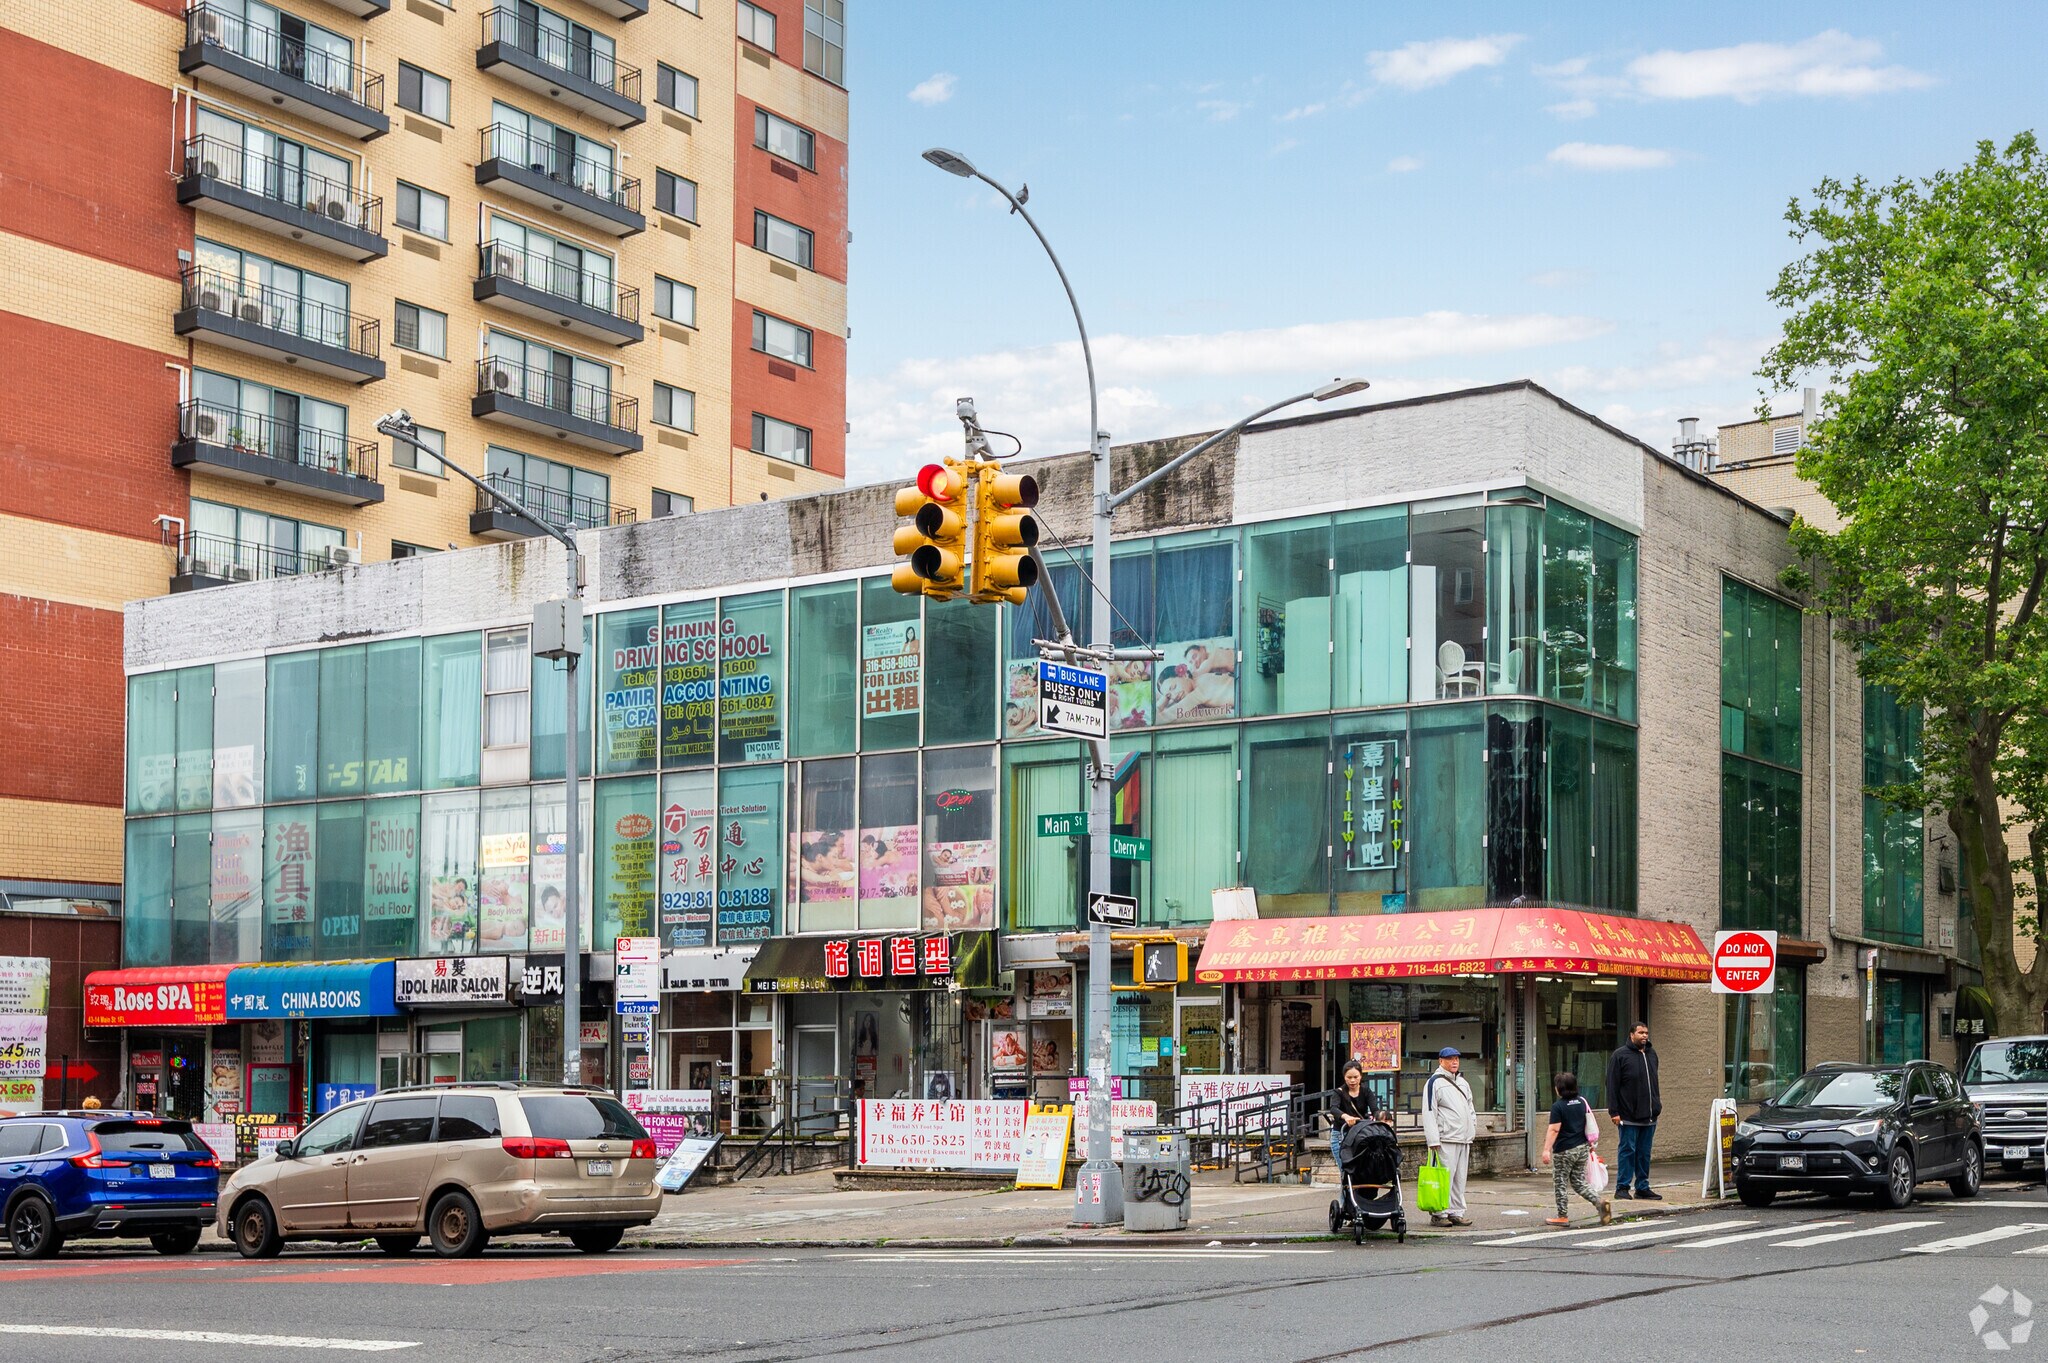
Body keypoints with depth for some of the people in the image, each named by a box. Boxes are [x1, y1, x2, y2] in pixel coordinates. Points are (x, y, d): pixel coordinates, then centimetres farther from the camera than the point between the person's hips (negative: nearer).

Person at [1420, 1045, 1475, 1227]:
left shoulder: (1462, 1082, 19)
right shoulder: (1434, 1082, -5)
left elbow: (1470, 1108, 27)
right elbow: (1429, 1113, -10)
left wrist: (1472, 1130, 17)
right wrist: (1433, 1140, -16)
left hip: (1464, 1139, 8)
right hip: (1445, 1139, -8)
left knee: (1460, 1178, 9)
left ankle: (1456, 1212, 15)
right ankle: (1439, 1213, -5)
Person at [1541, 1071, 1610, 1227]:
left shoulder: (1558, 1106, -13)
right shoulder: (1582, 1102, 7)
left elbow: (1554, 1130, -19)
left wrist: (1546, 1149, -21)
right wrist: (1590, 1144, 28)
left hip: (1564, 1151, -6)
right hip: (1582, 1148, 7)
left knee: (1560, 1184, 5)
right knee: (1579, 1182, 14)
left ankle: (1563, 1216, 8)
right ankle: (1600, 1202, -5)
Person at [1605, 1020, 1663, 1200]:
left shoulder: (1651, 1054, 14)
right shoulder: (1620, 1055, -6)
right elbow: (1612, 1085, -8)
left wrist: (1657, 1105, 16)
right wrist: (1614, 1112, -14)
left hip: (1649, 1116, 6)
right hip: (1629, 1116, -6)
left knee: (1644, 1153, 9)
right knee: (1627, 1150, -3)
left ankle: (1642, 1188, 16)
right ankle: (1622, 1187, 3)